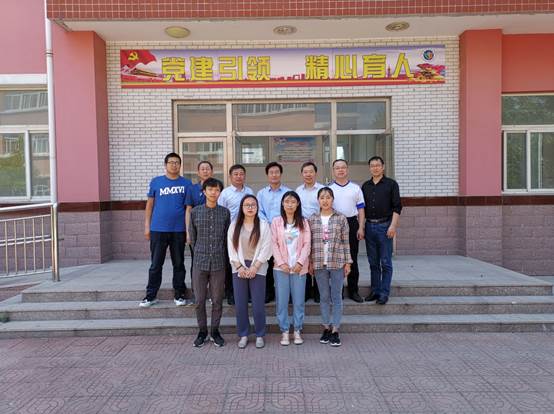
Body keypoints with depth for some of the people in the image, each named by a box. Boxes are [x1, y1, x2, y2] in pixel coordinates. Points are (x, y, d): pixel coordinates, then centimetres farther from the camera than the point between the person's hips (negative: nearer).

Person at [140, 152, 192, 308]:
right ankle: (151, 295, 18)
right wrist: (147, 226, 4)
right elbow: (149, 205, 9)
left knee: (179, 264, 9)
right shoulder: (156, 182, 5)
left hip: (179, 230, 0)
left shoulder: (186, 183, 4)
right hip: (158, 229, 0)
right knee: (156, 264, 7)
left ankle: (179, 295, 21)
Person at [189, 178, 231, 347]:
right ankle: (202, 331, 23)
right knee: (200, 300, 7)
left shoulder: (225, 212, 2)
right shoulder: (195, 212, 1)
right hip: (200, 262, 0)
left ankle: (215, 330, 23)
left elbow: (227, 237, 9)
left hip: (219, 263, 0)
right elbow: (192, 236, 9)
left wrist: (219, 254, 11)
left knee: (217, 300, 7)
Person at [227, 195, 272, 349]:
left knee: (258, 304, 0)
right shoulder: (234, 226, 6)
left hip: (258, 269, -2)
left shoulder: (263, 226, 1)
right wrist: (240, 267, -8)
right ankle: (243, 335, 18)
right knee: (240, 304, 4)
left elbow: (266, 248, -5)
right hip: (239, 269, 2)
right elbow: (231, 248, 2)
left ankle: (260, 335, 16)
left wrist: (254, 268, -11)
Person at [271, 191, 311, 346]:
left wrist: (300, 262, -11)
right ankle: (284, 331, 14)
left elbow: (307, 244, 1)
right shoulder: (276, 221, 3)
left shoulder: (303, 222, 6)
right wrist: (281, 263, -10)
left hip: (299, 267, 1)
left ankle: (297, 331, 17)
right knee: (282, 301, 2)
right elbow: (274, 243, -1)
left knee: (299, 300, 4)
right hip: (281, 267, -1)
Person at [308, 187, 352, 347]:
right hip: (319, 263, 2)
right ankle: (326, 328, 21)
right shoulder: (312, 220, 4)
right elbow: (309, 243, 6)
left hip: (337, 262, -1)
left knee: (337, 297, 4)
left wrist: (347, 262, -1)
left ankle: (335, 330, 12)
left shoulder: (341, 219, 0)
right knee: (324, 297, 10)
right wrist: (310, 262, 3)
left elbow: (346, 242, 1)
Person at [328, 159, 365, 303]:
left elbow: (361, 209, 7)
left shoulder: (355, 188, 8)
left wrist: (361, 228, -2)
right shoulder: (329, 189, 6)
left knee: (352, 259, 5)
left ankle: (353, 291, 15)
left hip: (351, 224, 1)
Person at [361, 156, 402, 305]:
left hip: (384, 225, -4)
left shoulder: (391, 184, 1)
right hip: (369, 226, 4)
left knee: (385, 262, 0)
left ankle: (384, 293, 7)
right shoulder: (365, 186, 13)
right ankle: (375, 290, 19)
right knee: (373, 262, 10)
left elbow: (397, 207, -4)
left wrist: (393, 225, -14)